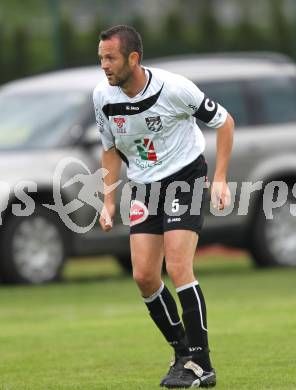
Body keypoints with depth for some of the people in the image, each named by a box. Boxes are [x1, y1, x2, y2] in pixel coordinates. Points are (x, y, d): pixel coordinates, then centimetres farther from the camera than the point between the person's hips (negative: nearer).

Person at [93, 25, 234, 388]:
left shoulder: (173, 88, -22)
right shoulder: (103, 97, -8)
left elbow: (224, 121, -8)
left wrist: (220, 179, -13)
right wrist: (109, 202, 4)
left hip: (185, 176, -5)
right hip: (144, 187, 5)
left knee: (177, 267, -17)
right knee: (144, 276, -3)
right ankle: (183, 352, 15)